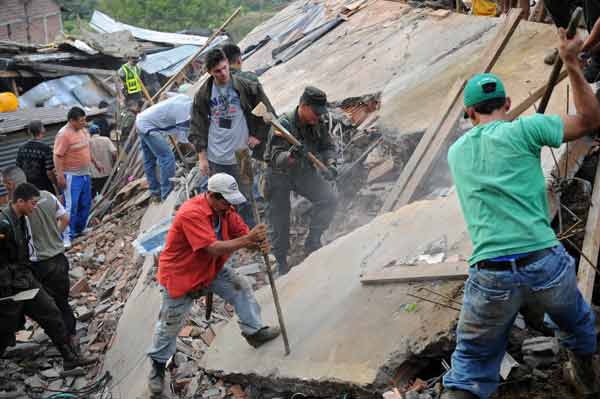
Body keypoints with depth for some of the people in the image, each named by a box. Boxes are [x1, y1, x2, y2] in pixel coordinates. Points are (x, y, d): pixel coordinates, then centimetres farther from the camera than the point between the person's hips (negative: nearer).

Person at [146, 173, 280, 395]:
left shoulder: (224, 209, -9)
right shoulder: (191, 213, -35)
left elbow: (243, 235, -7)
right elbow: (213, 248, -40)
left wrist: (259, 243, -31)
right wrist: (248, 239, -44)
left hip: (212, 269, 7)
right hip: (179, 274, -7)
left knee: (241, 287, -3)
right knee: (170, 325, 7)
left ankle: (254, 331, 10)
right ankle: (158, 365, 27)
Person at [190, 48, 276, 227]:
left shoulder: (246, 87, -5)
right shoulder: (203, 94, 1)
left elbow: (268, 112, 4)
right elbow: (198, 127, 5)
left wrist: (259, 136, -1)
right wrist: (202, 157, 2)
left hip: (240, 157, -2)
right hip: (215, 160, 2)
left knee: (245, 203, 3)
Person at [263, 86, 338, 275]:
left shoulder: (318, 124, -11)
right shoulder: (284, 125, -27)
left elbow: (328, 146, 1)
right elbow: (276, 158, -33)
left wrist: (330, 164, -19)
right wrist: (290, 156, -55)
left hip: (303, 171, 4)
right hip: (280, 175, -4)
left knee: (328, 198, -18)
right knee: (280, 221, 3)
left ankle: (312, 241, -3)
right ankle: (282, 263, 22)